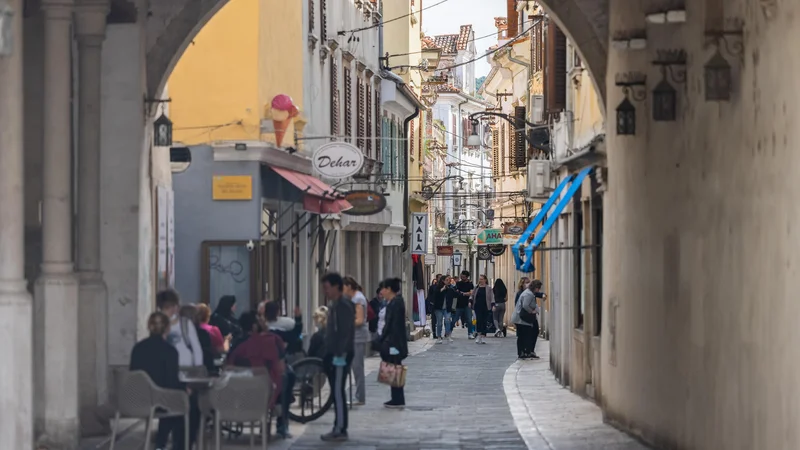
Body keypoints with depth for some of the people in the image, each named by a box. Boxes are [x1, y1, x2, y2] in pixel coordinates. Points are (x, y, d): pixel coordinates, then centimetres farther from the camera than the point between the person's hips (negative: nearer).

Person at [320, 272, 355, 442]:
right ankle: (338, 428, 15)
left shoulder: (344, 305, -15)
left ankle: (341, 430, -6)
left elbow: (345, 332, -20)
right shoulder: (333, 304, 15)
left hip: (341, 354, -10)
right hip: (334, 353, 10)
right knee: (336, 392, 11)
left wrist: (339, 355, -23)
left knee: (338, 392, -8)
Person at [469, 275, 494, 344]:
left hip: (485, 307, -1)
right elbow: (472, 296, 14)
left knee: (484, 322, 2)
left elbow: (492, 297, 1)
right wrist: (470, 301, -3)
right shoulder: (476, 288, 9)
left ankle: (483, 336, 8)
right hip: (477, 307, 1)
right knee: (478, 320, -12)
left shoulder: (488, 288, 3)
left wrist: (493, 304, -10)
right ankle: (478, 335, -11)